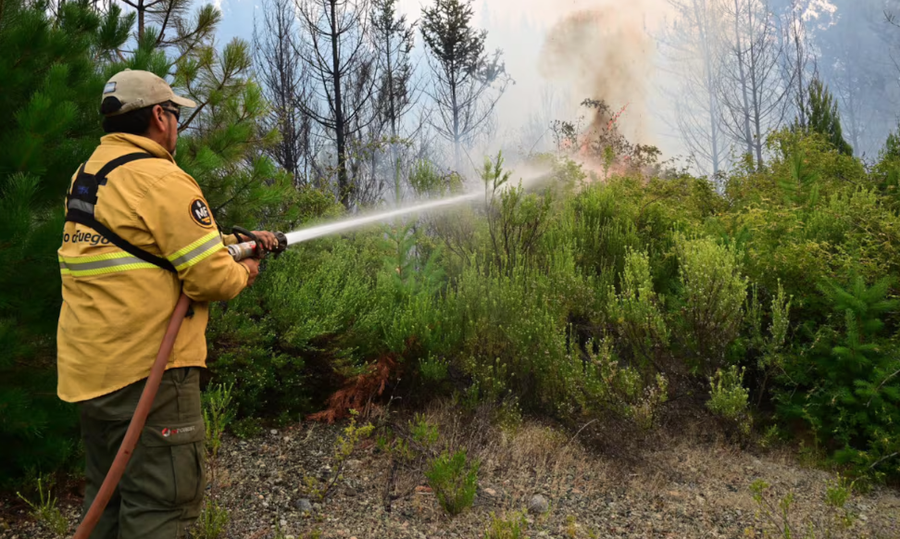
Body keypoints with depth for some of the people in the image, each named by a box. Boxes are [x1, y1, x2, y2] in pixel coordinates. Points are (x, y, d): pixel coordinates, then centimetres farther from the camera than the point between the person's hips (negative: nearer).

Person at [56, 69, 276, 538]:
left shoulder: (86, 176, 13)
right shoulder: (160, 180, -16)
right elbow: (212, 279, -18)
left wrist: (236, 240, 20)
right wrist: (242, 273, 3)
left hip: (89, 370, 9)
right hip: (147, 372, -9)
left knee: (107, 500, 20)